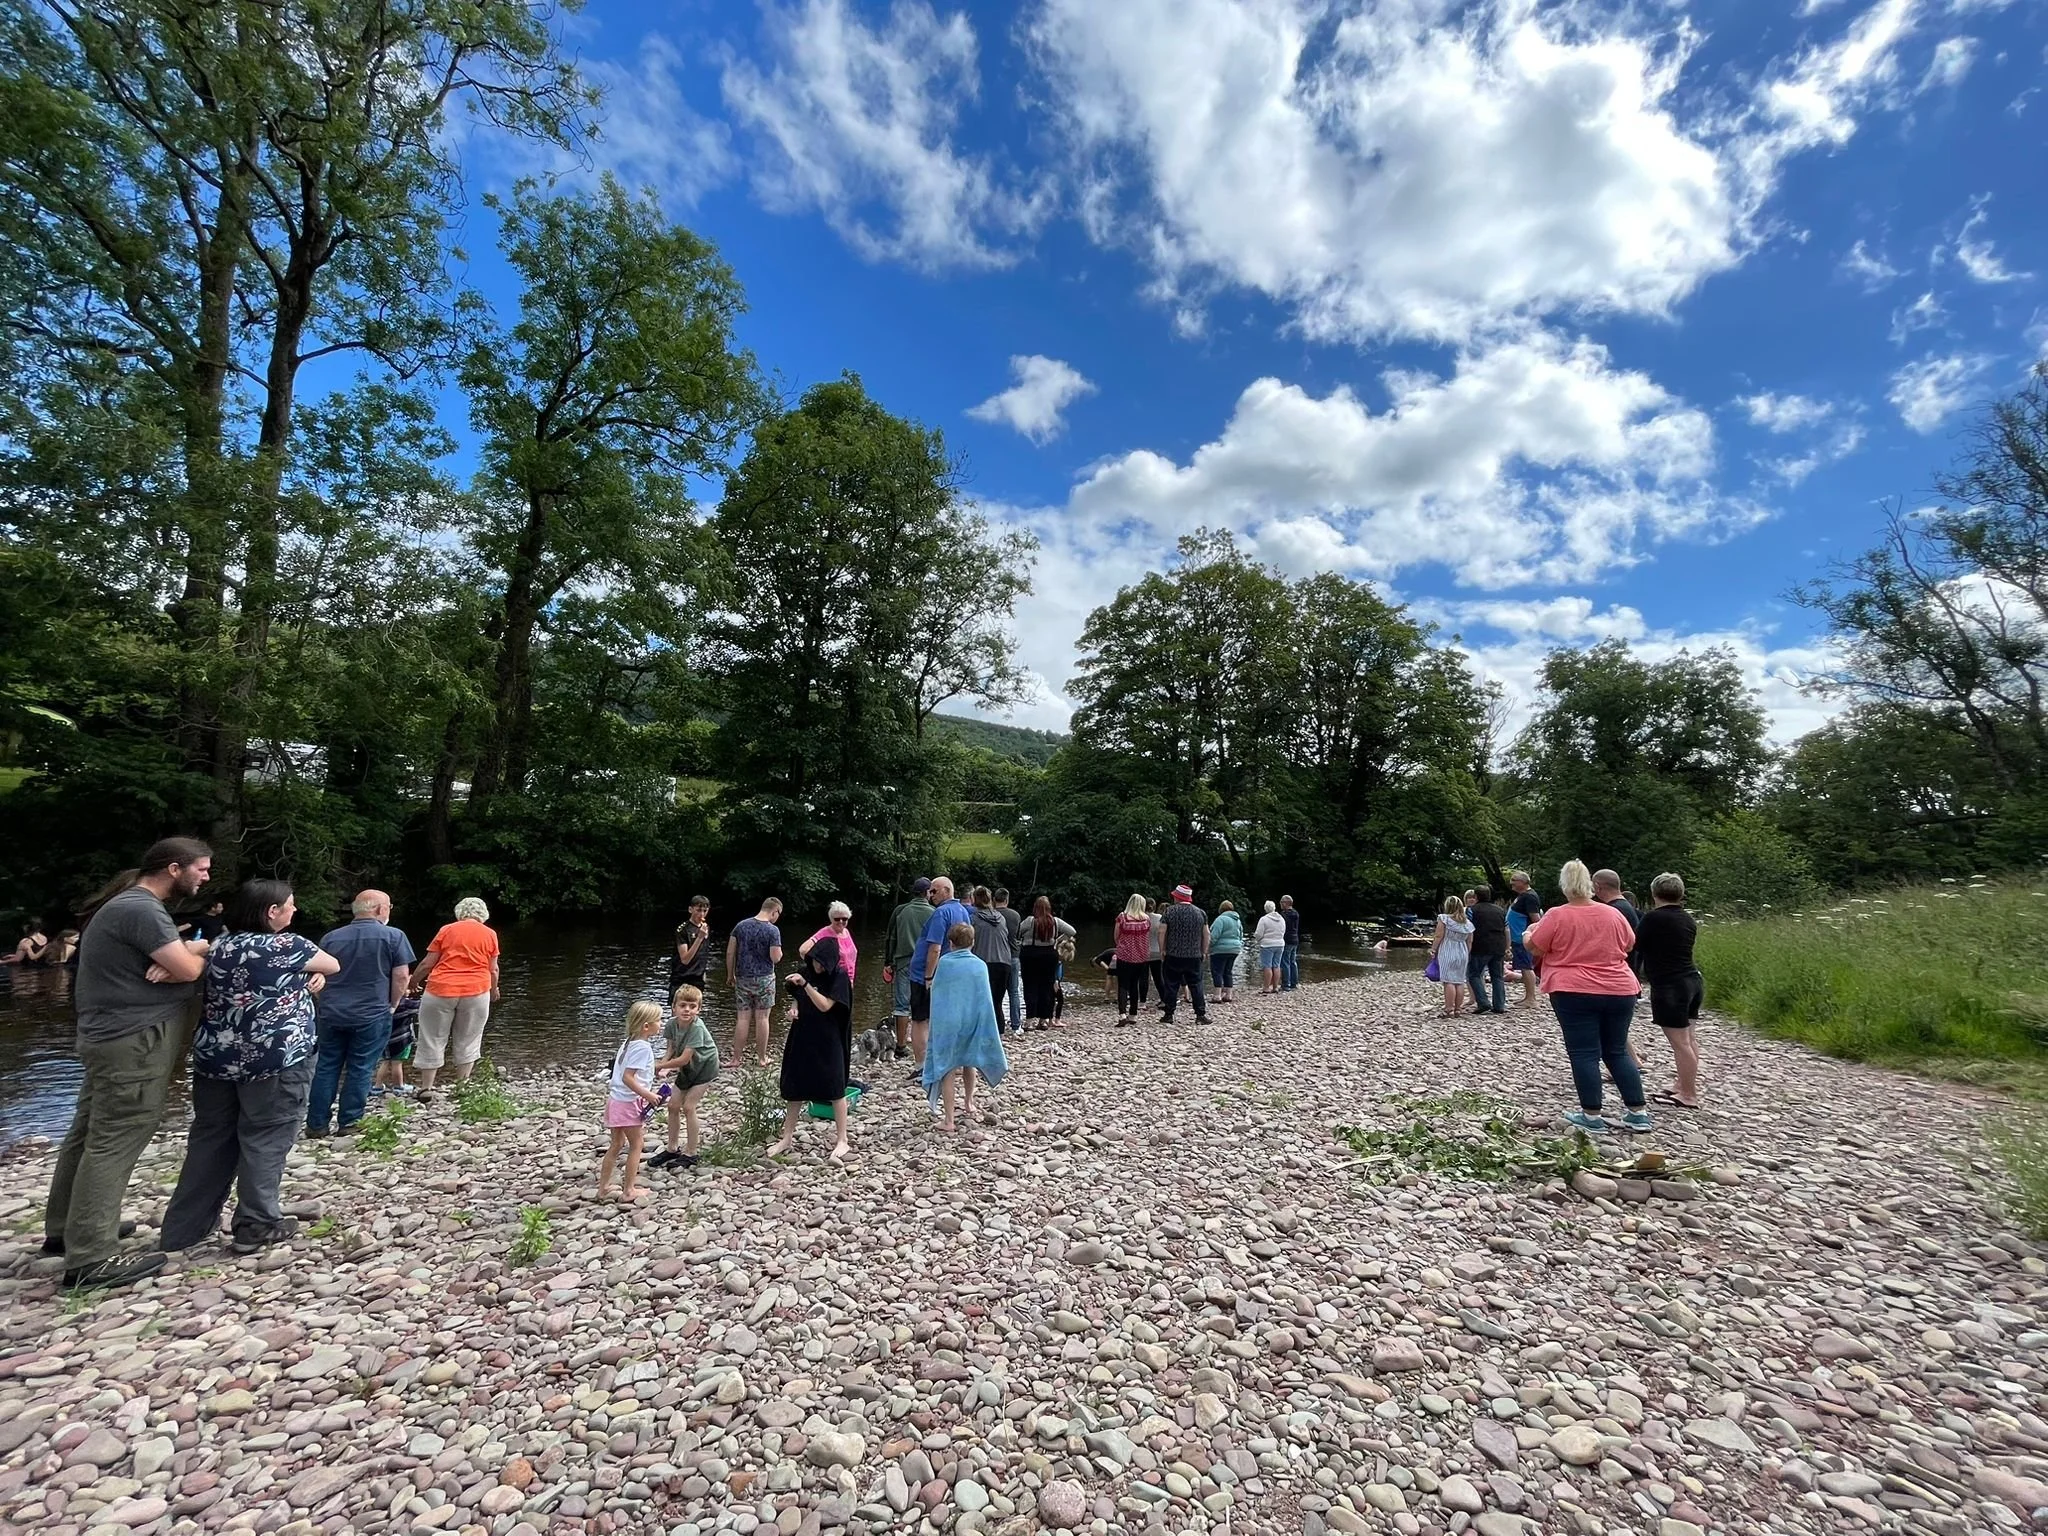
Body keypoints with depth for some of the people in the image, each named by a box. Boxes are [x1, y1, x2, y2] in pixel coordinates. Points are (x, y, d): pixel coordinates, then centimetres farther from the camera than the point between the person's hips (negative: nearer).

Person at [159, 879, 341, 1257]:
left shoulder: (219, 944, 8)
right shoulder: (287, 946, -14)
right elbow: (334, 966, 0)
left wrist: (306, 977, -1)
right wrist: (314, 971, 17)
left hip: (217, 1057, 7)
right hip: (274, 1059, -7)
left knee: (211, 1139, 16)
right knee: (264, 1141, 3)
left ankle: (184, 1227, 25)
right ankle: (256, 1227, 11)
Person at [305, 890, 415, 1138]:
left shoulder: (330, 938, 8)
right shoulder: (393, 936, -7)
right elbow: (401, 976, -10)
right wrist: (392, 1005, 5)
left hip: (331, 1013, 4)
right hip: (372, 1015, -4)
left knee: (326, 1067, 13)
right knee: (360, 1069, 4)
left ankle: (317, 1123, 17)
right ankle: (349, 1123, 10)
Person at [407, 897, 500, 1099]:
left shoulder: (447, 930, 4)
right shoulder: (490, 935, 5)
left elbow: (427, 963, 2)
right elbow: (493, 970, 6)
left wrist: (413, 982, 20)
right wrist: (494, 990, 24)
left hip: (441, 991, 0)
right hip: (476, 992, 0)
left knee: (432, 1040, 11)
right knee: (468, 1042, 12)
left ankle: (426, 1088, 12)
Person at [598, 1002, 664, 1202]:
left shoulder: (628, 1042, 7)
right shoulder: (643, 1047, -20)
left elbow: (622, 1072, 13)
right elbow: (627, 1077, -26)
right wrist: (648, 1095, -21)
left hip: (615, 1099, 8)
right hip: (629, 1102, -8)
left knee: (616, 1145, 21)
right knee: (636, 1146, 8)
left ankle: (603, 1187, 28)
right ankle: (628, 1191, 15)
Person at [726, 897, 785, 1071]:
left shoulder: (741, 925, 1)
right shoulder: (773, 930, -13)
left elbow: (730, 953, 3)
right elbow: (776, 958, -15)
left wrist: (730, 975, 12)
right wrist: (779, 952, 7)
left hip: (743, 978, 3)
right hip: (764, 979, -3)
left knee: (742, 1018, 8)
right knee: (762, 1018, 6)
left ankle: (737, 1058, 12)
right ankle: (761, 1058, 14)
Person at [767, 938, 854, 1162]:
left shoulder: (839, 976, -14)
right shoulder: (804, 971, 0)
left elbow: (824, 1005, -22)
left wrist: (805, 984, -31)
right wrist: (796, 1007, -4)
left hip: (827, 1041, -5)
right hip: (802, 1037, 5)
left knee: (834, 1089, 1)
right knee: (793, 1087, 12)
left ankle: (842, 1141, 12)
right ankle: (788, 1138, 26)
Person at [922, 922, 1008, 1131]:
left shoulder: (944, 963, -7)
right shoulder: (980, 965, -5)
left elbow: (935, 993, 1)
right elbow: (986, 999, 0)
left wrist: (937, 1024, 16)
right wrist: (987, 1029, 8)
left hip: (947, 1022, -2)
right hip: (971, 1022, 2)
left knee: (947, 1069, 3)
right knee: (969, 1063, 23)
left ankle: (948, 1119, 1)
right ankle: (968, 1104, 40)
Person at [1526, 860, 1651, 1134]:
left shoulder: (1556, 916, -10)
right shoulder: (1614, 914, 3)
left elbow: (1534, 949, -4)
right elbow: (1629, 946, 18)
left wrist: (1529, 933, 15)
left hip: (1575, 993, -4)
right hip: (1620, 992, 4)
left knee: (1584, 1053, 1)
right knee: (1617, 1051, 15)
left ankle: (1592, 1116, 4)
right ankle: (1639, 1113, 18)